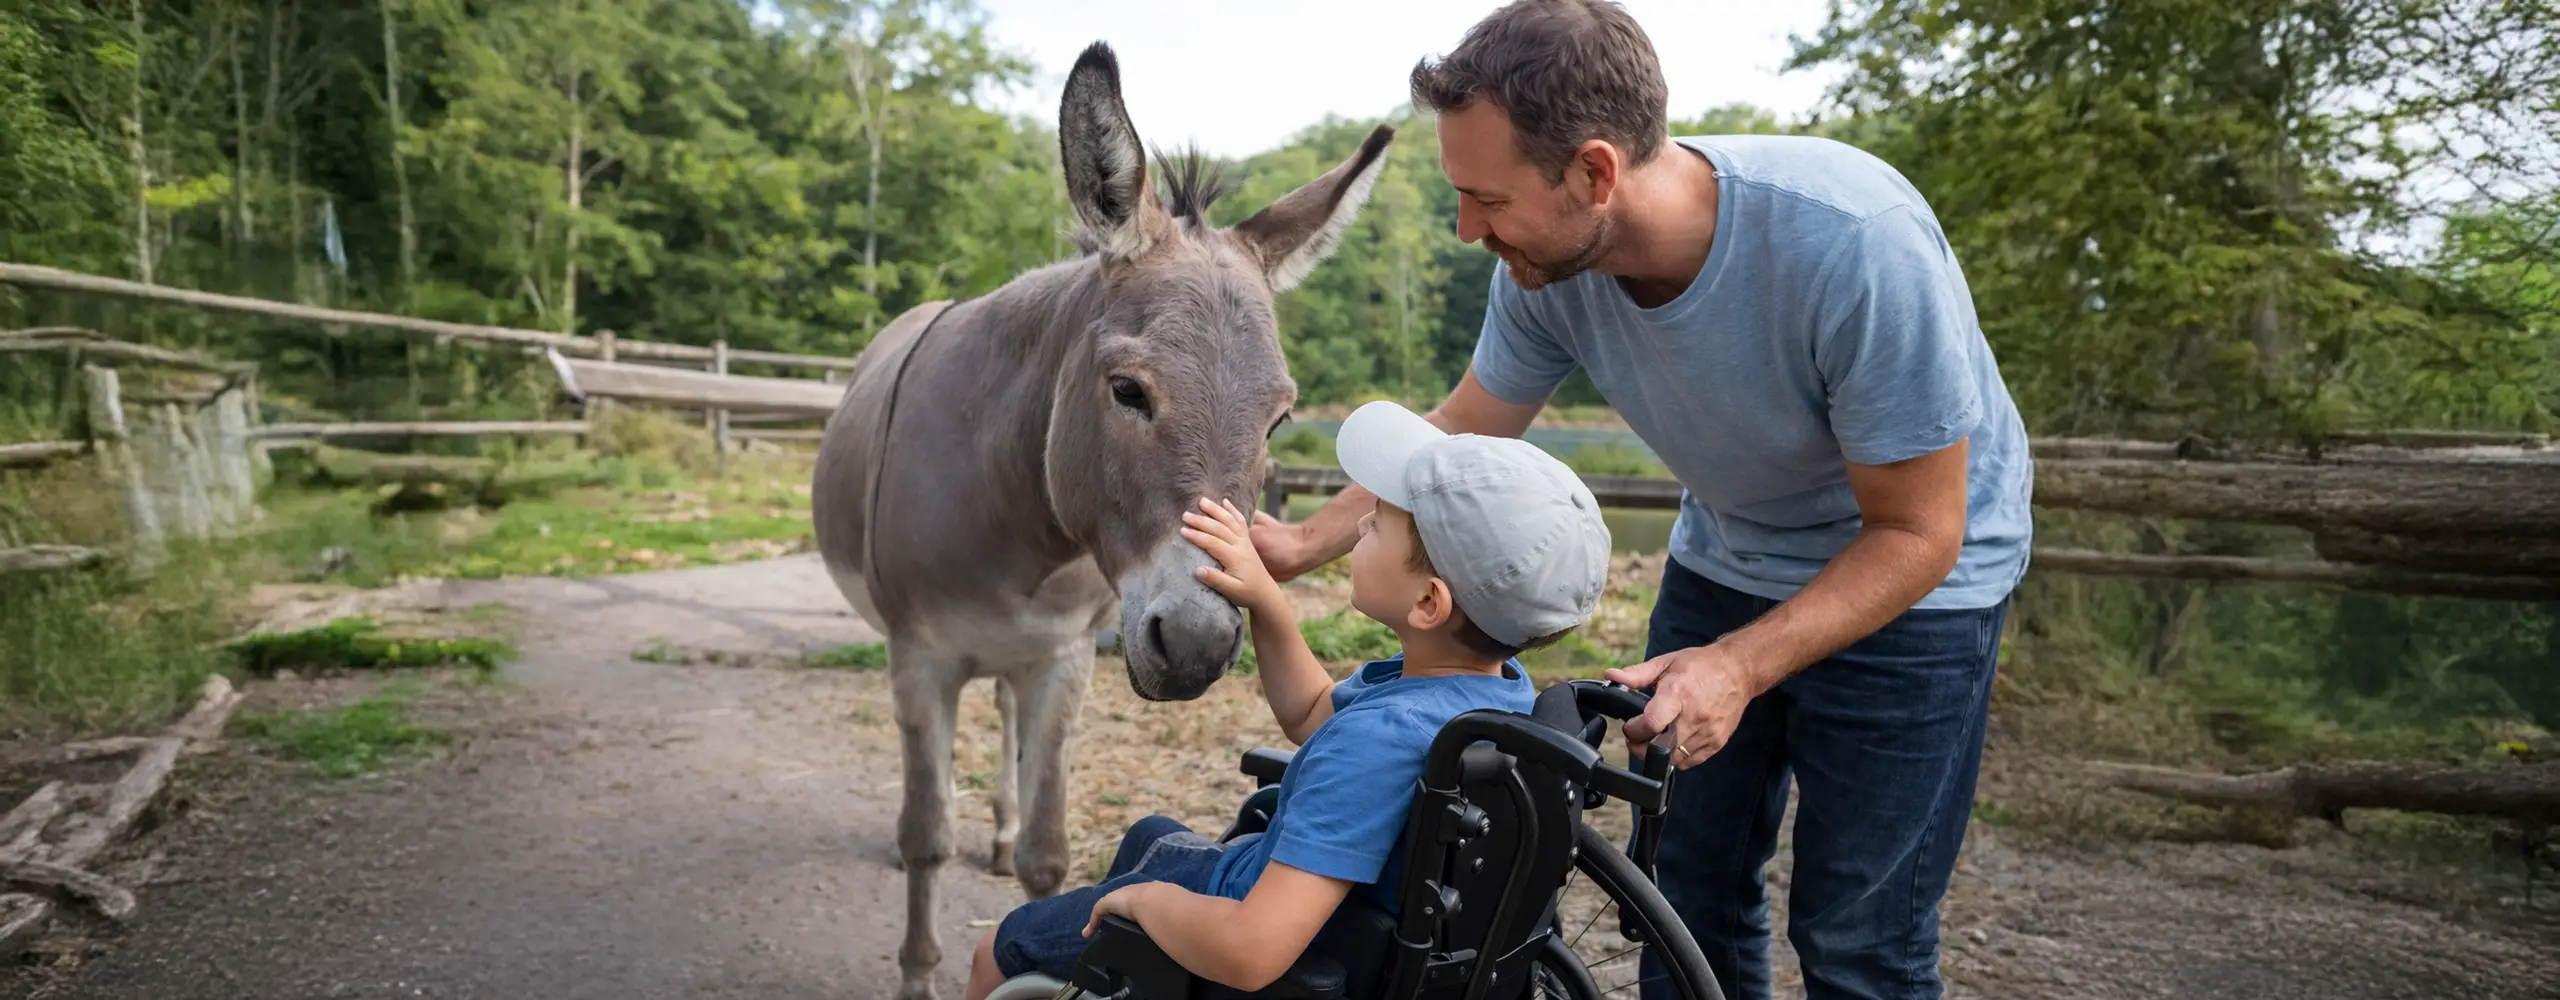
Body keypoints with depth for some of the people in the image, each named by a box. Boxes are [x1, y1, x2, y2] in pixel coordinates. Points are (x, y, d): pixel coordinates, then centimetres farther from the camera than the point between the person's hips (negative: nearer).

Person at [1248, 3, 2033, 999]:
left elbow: (1915, 535, -26)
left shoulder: (1859, 244, -35)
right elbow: (1459, 434, 0)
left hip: (1904, 579, -4)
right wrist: (1303, 543, -5)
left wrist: (1738, 665, -37)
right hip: (1723, 562, 5)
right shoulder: (1547, 262, -19)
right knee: (1688, 890, 11)